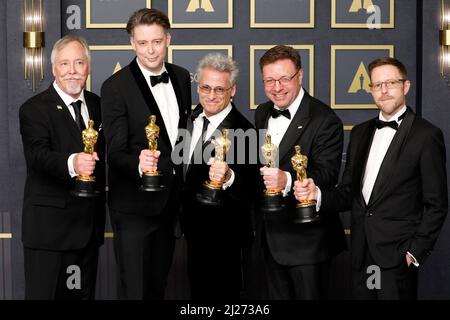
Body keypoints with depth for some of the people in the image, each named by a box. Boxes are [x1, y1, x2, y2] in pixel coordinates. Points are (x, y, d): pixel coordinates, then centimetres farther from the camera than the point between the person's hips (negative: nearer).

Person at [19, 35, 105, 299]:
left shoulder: (98, 104, 11)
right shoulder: (34, 109, -9)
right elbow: (38, 155, -26)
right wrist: (71, 163, -45)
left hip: (90, 225, 6)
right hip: (49, 226, -6)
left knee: (84, 293, 14)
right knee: (44, 292, -2)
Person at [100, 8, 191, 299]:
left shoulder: (181, 77, 3)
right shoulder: (115, 87, -16)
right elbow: (116, 152, -18)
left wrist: (183, 186, 11)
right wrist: (139, 164, -40)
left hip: (170, 198, 6)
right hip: (134, 202, -6)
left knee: (158, 285, 19)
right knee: (135, 288, 0)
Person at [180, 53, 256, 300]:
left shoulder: (242, 131, -24)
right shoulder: (193, 118, 1)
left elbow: (247, 187, -34)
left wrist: (228, 177, -53)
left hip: (220, 233, -7)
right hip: (194, 227, 8)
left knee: (219, 292, 10)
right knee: (198, 289, 24)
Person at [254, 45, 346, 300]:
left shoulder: (325, 120, -16)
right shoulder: (262, 114, 8)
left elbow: (327, 174, -25)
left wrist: (287, 180, -41)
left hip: (306, 239, -7)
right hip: (271, 235, 7)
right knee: (278, 297, 19)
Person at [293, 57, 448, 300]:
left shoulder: (426, 135, -6)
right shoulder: (360, 133, 12)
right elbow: (348, 193, 11)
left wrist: (415, 252, -10)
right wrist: (317, 194, -7)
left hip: (397, 256, -5)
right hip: (361, 253, 5)